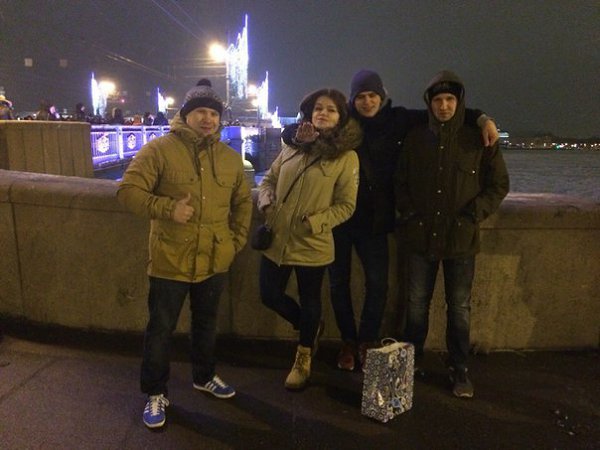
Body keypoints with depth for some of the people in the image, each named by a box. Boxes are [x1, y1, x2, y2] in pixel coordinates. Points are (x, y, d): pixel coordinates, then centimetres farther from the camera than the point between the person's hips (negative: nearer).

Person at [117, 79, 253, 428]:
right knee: (161, 329, 9)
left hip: (214, 261, 4)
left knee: (207, 323, 22)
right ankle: (156, 393, 30)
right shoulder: (159, 149, -9)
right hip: (170, 261, -4)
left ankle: (204, 377, 44)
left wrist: (237, 239, 7)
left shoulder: (231, 158, 6)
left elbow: (243, 202, 15)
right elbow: (129, 190, -13)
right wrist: (168, 208, -25)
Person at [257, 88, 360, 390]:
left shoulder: (347, 156, -9)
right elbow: (269, 178, 14)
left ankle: (303, 359, 40)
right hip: (276, 239, 5)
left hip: (312, 245, -4)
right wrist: (267, 204, -5)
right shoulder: (293, 145, 5)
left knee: (309, 302, 13)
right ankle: (311, 328, 42)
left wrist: (313, 223, -21)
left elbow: (346, 206, -9)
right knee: (270, 296, 12)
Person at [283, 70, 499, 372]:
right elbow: (290, 132, 1)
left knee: (377, 282, -3)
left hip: (374, 218, 0)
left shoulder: (396, 120, 2)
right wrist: (299, 135, -22)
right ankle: (348, 341, 28)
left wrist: (480, 118, -4)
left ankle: (367, 342, 21)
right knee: (338, 282, 9)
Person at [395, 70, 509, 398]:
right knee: (416, 304, 12)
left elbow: (499, 185, 3)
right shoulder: (415, 139, 4)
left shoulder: (478, 141, -1)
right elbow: (401, 182, 11)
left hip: (461, 239, -1)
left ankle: (458, 370, 25)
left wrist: (473, 215, -8)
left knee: (460, 309, 9)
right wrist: (408, 214, -2)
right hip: (421, 236, 2)